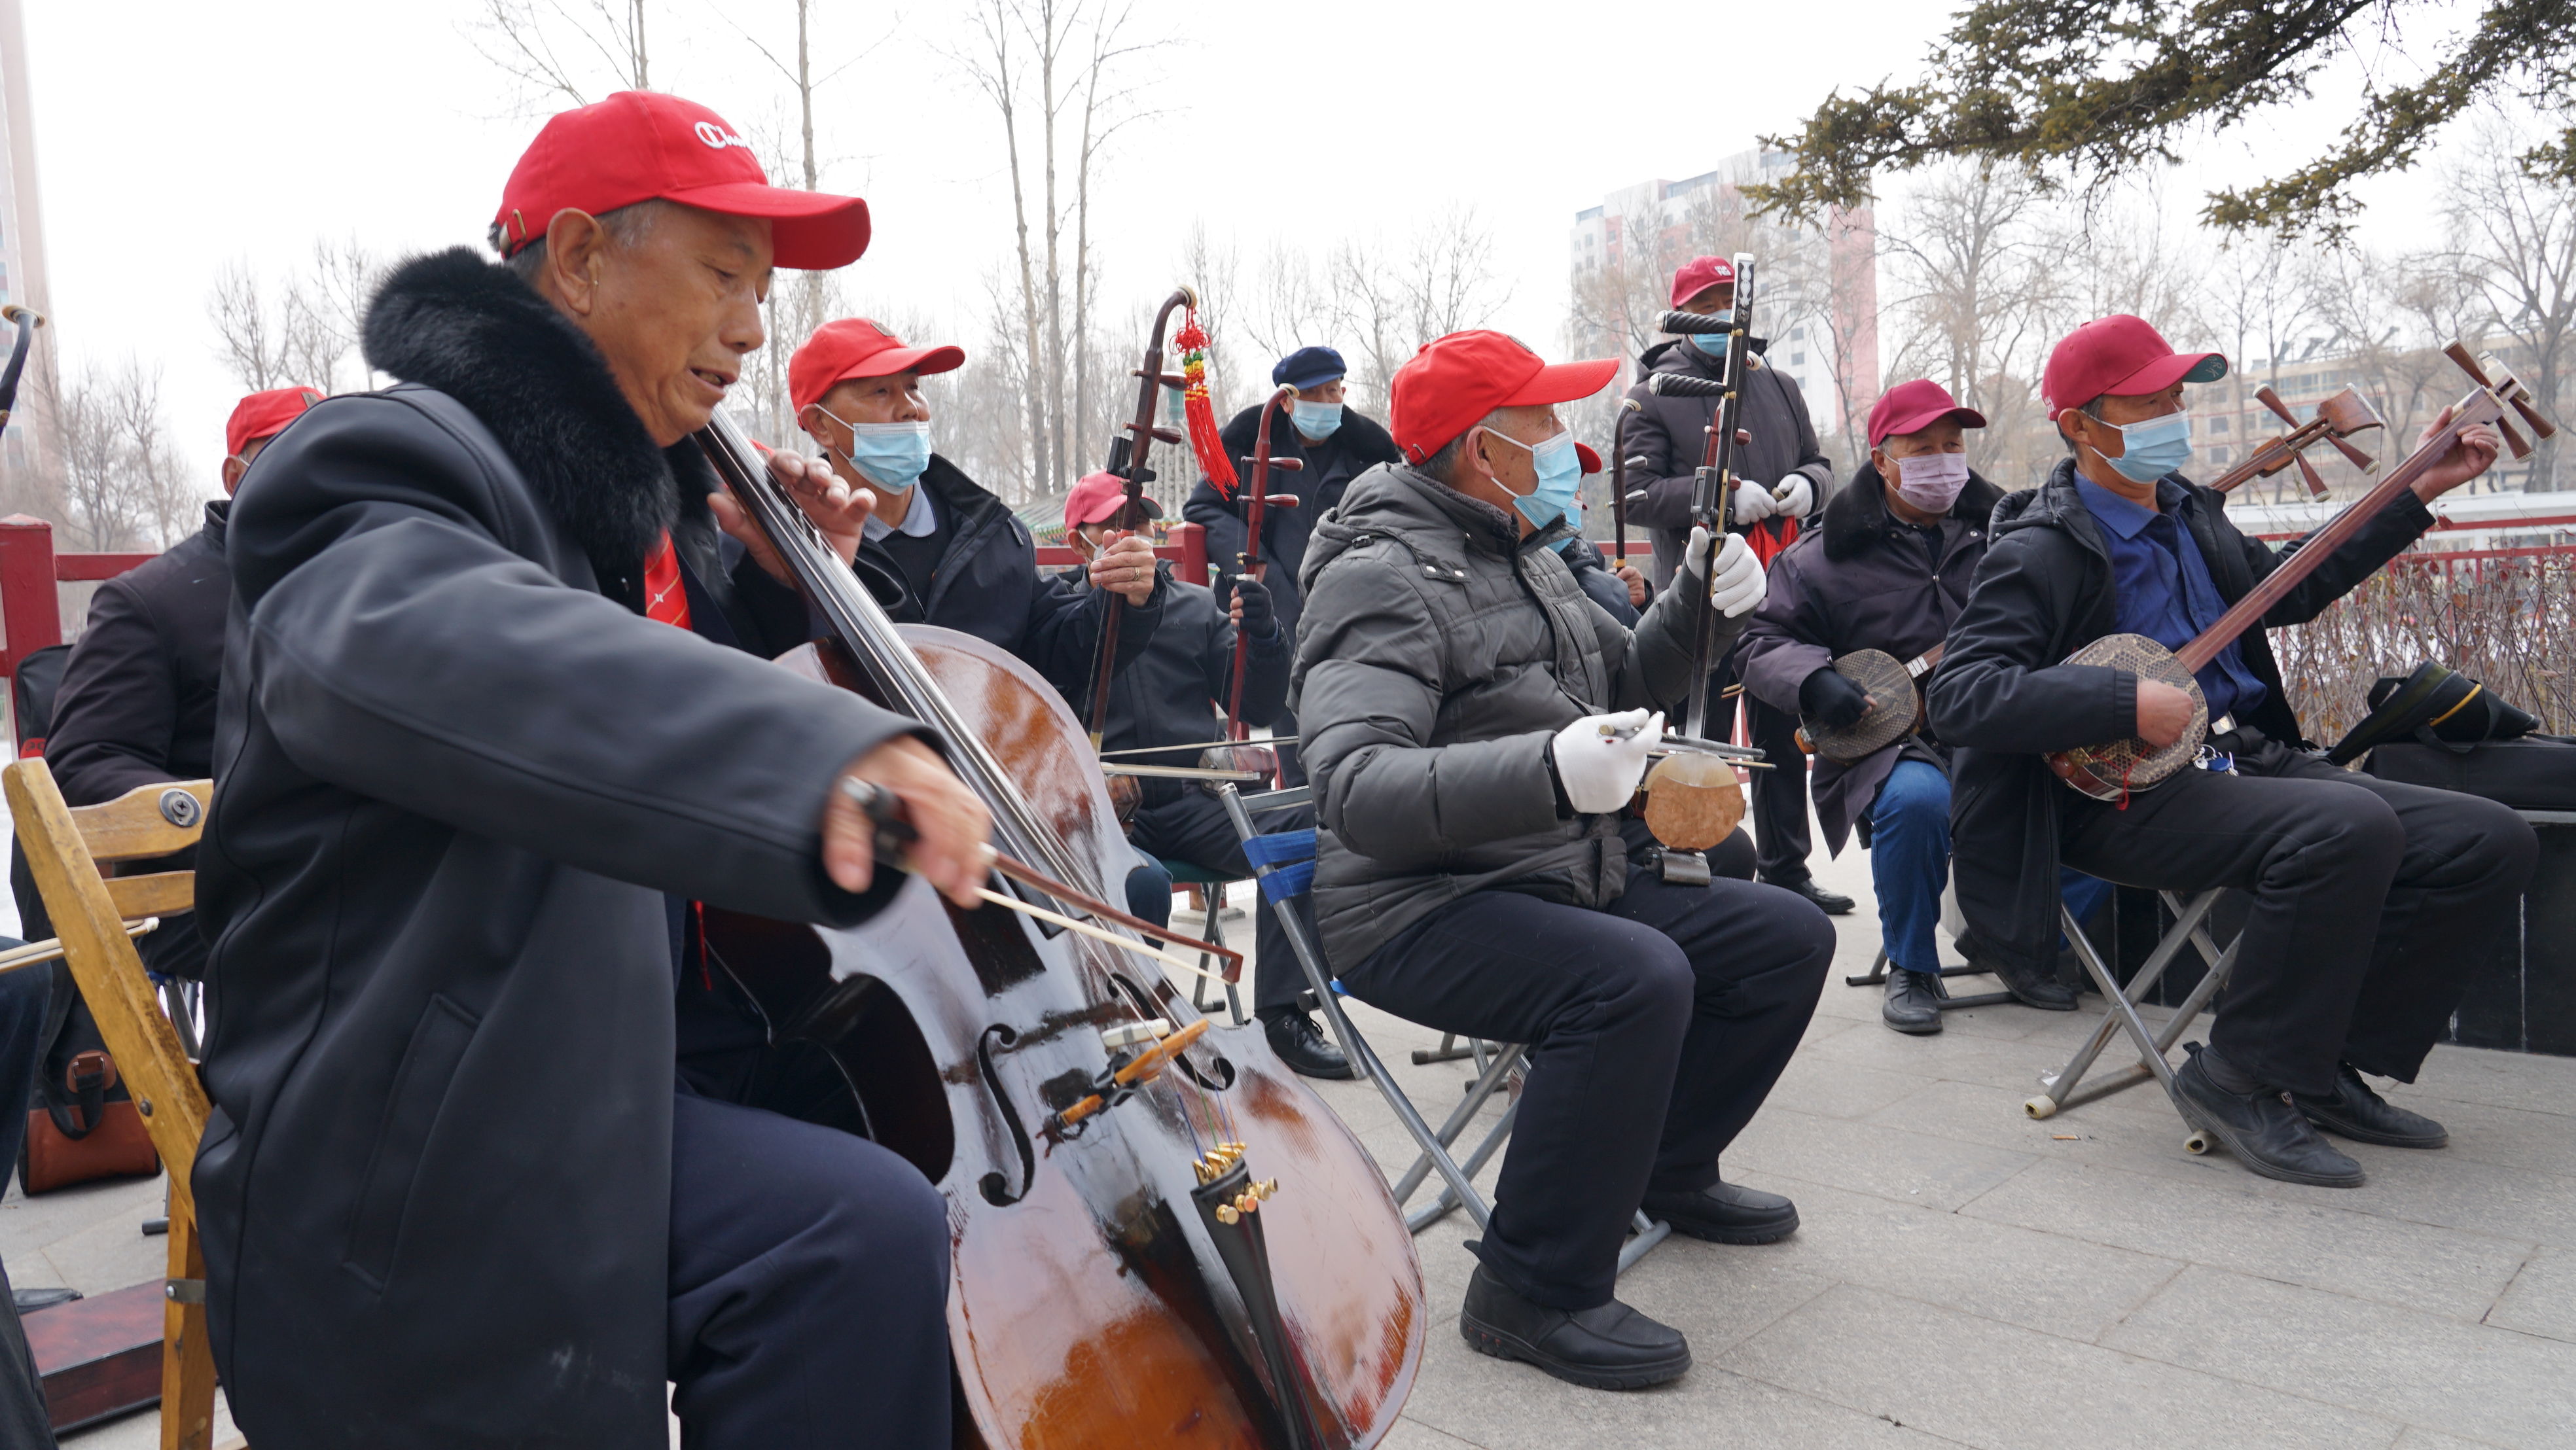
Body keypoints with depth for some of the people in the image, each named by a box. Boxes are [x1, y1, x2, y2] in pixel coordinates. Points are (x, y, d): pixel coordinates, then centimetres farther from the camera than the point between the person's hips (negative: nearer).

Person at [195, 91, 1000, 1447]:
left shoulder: (621, 495, 13)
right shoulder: (398, 460, -14)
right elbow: (440, 643, -40)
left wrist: (781, 587, 8)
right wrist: (817, 750, -56)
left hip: (607, 1089, 9)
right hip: (412, 1170, -9)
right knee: (859, 1233, -26)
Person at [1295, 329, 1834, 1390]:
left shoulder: (1521, 553, 14)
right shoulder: (1383, 577, -17)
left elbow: (1626, 687, 23)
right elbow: (1357, 789, -31)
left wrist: (1699, 605, 4)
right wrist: (1548, 772, -44)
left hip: (1575, 883, 9)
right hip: (1421, 911, -9)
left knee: (1788, 939, 6)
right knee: (1632, 979, -33)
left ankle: (1664, 1169, 26)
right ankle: (1535, 1291, -16)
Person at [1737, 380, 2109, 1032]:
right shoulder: (1827, 557, 6)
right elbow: (1763, 641, 3)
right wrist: (1815, 683, -17)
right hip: (1890, 741, -3)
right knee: (1918, 799, -37)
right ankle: (1910, 967, -9)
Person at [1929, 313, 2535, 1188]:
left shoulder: (2187, 509, 16)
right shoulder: (2040, 551, -11)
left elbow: (2290, 591, 32)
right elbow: (1959, 695, -23)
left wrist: (2421, 491, 29)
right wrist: (2130, 704, -26)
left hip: (2251, 759, 9)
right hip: (2127, 797, -9)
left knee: (2491, 843, -5)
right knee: (2349, 826, -32)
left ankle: (2330, 1064, 6)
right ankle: (2243, 1082, -14)